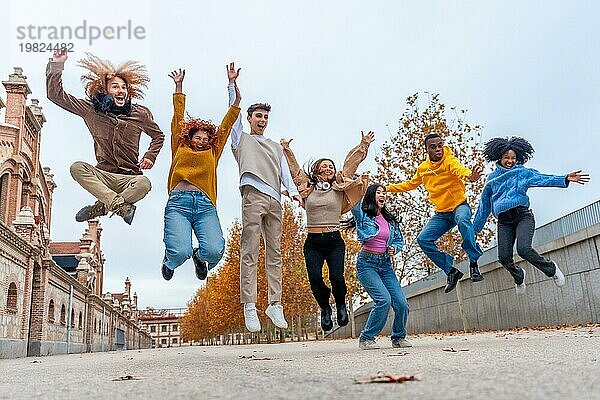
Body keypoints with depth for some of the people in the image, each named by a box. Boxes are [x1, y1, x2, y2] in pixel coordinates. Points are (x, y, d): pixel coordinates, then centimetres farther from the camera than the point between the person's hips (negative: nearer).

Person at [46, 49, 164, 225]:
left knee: (144, 183, -35)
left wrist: (150, 156, 2)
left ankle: (100, 208, -20)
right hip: (102, 175, 1)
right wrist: (56, 65, -4)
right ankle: (121, 205, -34)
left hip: (129, 178, -1)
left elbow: (158, 136, 19)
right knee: (77, 167, -29)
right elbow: (56, 95, 5)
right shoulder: (91, 110, 5)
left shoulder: (140, 114, 4)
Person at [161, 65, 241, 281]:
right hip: (178, 202, -1)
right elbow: (178, 118, 28)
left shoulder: (213, 153, 28)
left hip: (206, 205, 1)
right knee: (181, 252, -23)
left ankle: (200, 257, 18)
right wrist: (179, 86, 29)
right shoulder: (180, 149, 27)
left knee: (215, 251, -23)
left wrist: (233, 85, 28)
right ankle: (170, 260, 19)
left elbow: (228, 121, 28)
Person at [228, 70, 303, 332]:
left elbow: (284, 172, 18)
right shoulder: (242, 139, 23)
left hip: (275, 201, 4)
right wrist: (232, 84, 6)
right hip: (253, 195, -4)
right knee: (250, 252, -11)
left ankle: (275, 304, 0)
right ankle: (249, 306, -14)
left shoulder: (276, 146, 31)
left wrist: (293, 191, 1)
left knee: (274, 253, 0)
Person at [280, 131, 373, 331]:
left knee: (336, 277, -17)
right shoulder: (307, 188, 11)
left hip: (334, 241, 0)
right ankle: (325, 308, 12)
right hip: (313, 242, 0)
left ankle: (341, 305, 17)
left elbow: (351, 163, 12)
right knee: (315, 278, -18)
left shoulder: (339, 187, 10)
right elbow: (294, 168, 19)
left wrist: (364, 145, 14)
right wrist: (286, 149, 20)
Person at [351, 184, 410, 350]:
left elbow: (400, 240, 20)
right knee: (384, 300, -21)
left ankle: (399, 337, 22)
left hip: (386, 265, 5)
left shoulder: (390, 219, 13)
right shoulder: (362, 214, 0)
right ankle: (366, 339, -4)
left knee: (402, 304, -4)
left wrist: (394, 249, 0)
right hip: (367, 263, -5)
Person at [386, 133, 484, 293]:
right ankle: (451, 271, 2)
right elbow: (411, 184, 22)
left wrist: (470, 176, -62)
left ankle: (474, 262, -27)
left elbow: (460, 170, -39)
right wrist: (388, 188, 20)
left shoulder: (450, 161, -15)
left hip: (459, 206, -6)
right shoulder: (422, 169, 3)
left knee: (463, 220, -40)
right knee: (423, 239, -9)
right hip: (442, 213, 6)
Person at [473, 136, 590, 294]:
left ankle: (551, 269, 4)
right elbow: (484, 205, 23)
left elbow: (541, 178, -5)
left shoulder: (522, 172, 13)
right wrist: (475, 228, 24)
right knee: (504, 258, -10)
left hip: (523, 216, -2)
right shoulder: (492, 178, 19)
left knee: (523, 249, -25)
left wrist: (565, 179, -23)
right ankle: (519, 276, 26)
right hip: (504, 222, 2)